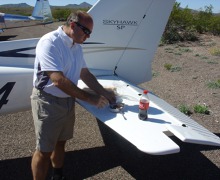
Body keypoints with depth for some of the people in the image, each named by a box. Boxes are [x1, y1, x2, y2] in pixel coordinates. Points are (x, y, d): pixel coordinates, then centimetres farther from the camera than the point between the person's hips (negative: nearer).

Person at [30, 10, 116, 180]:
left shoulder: (77, 46, 6)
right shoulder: (50, 42, -21)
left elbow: (85, 73, 14)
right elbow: (59, 80, -29)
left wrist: (103, 93, 4)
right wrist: (90, 98, -24)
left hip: (68, 101, 8)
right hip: (48, 102, -7)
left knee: (61, 142, 20)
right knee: (44, 150, 4)